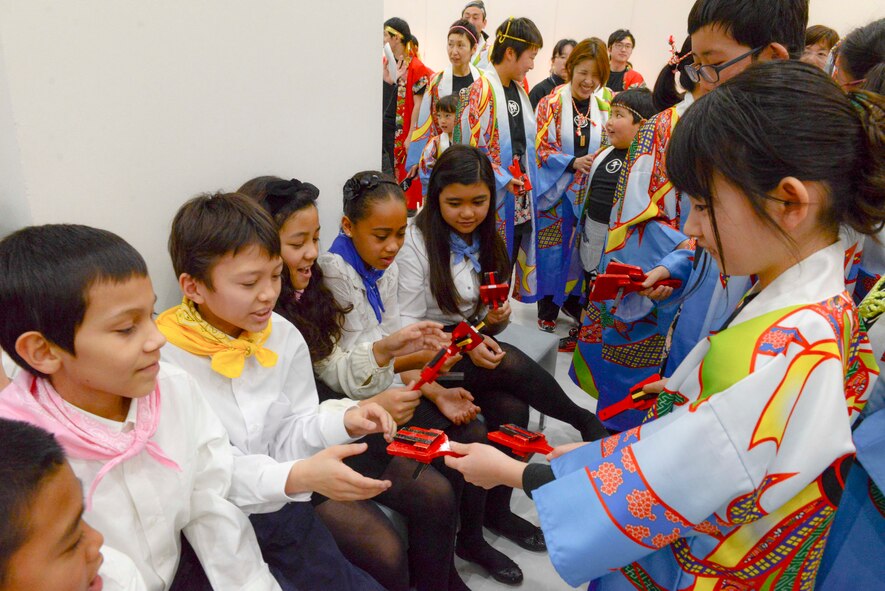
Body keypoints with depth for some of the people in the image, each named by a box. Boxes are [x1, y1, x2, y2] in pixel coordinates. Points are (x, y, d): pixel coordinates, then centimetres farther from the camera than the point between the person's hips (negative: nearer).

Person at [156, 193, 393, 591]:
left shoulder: (284, 337, -1)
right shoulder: (164, 359, -19)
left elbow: (291, 431, 2)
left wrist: (342, 421, -19)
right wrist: (298, 476, -34)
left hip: (282, 507, 5)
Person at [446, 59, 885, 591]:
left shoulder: (791, 351, -32)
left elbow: (657, 488, -25)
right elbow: (687, 433, 4)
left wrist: (512, 472, -14)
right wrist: (594, 451, 2)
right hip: (683, 543, 7)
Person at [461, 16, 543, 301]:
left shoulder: (519, 90, 13)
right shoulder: (482, 88, -11)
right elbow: (470, 146, -16)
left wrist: (526, 178, 7)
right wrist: (503, 180, -17)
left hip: (519, 195, 7)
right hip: (494, 197, -7)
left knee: (510, 261, 13)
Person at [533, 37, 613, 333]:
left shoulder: (605, 106, 5)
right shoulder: (550, 103, -5)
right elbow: (540, 148, -8)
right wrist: (573, 162, -20)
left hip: (589, 195, 3)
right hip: (555, 192, -3)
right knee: (552, 251, 3)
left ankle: (574, 301, 27)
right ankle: (548, 310, 17)